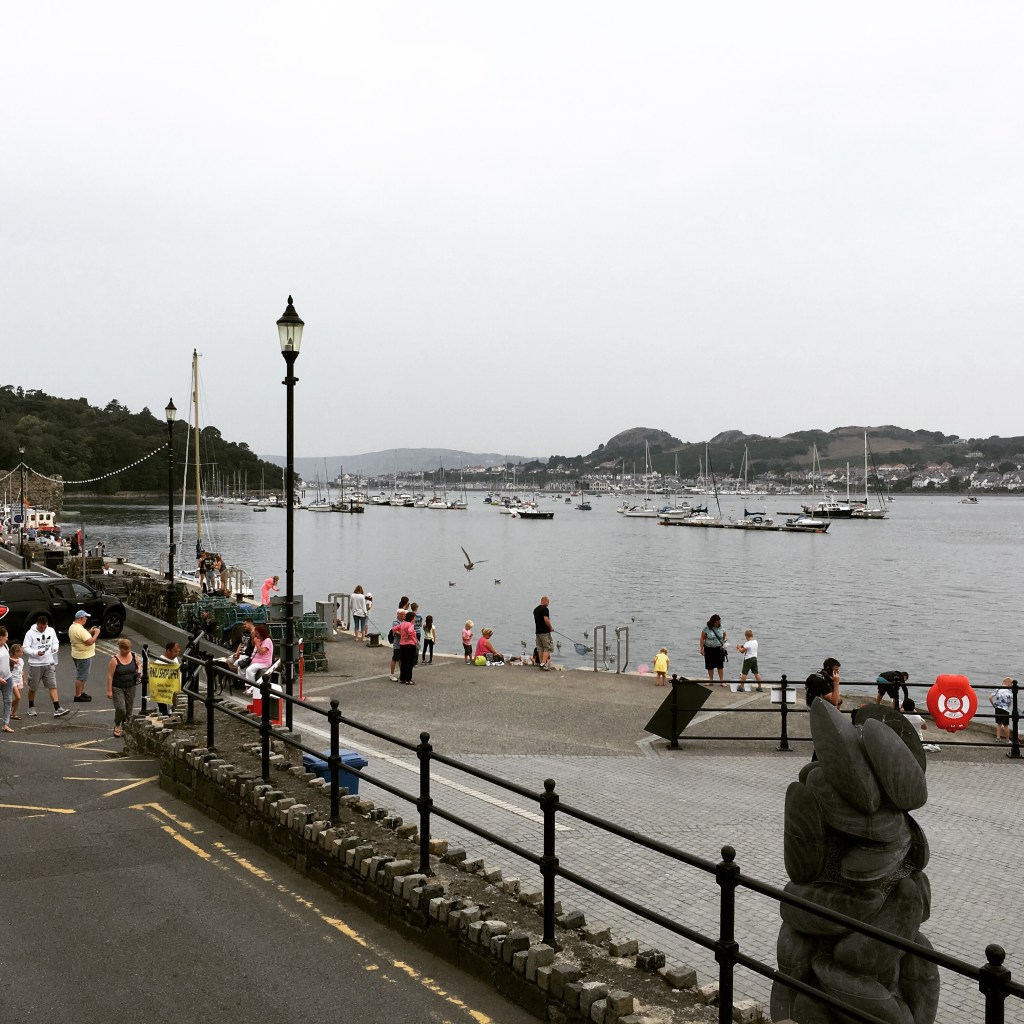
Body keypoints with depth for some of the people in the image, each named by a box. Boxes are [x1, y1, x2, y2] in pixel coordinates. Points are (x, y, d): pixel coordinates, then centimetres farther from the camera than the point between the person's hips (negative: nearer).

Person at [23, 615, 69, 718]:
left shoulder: (51, 631, 3)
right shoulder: (30, 633, -9)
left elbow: (55, 643, 15)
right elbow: (25, 648, -9)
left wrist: (55, 648, -8)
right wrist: (36, 653, -24)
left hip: (49, 663, 3)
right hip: (35, 664, -3)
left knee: (53, 686, -5)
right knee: (33, 687, 11)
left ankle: (57, 709, -10)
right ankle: (31, 707, 30)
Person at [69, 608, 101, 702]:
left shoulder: (72, 627, 7)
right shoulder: (80, 629, -26)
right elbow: (90, 642, -27)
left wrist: (90, 631, 11)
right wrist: (96, 633, -14)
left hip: (77, 655, 11)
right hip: (84, 656, -11)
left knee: (82, 676, 21)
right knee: (81, 677, -1)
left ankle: (81, 693, 30)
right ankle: (78, 696, 5)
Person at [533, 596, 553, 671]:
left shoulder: (535, 609, 14)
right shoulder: (545, 609, -13)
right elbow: (546, 620, -23)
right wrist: (550, 627, -9)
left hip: (537, 631, 8)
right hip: (545, 631, -8)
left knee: (540, 649, 12)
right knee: (547, 648, -4)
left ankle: (541, 663, 13)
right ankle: (544, 663, -15)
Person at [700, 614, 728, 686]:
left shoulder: (721, 628, -2)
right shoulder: (706, 629, -10)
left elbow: (725, 635, 13)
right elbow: (702, 639, -6)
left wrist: (726, 639, -11)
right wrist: (702, 649, -9)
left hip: (719, 649, 1)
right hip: (709, 649, -1)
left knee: (720, 665, 0)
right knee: (710, 666, 8)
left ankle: (722, 681, 6)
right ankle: (711, 681, 20)